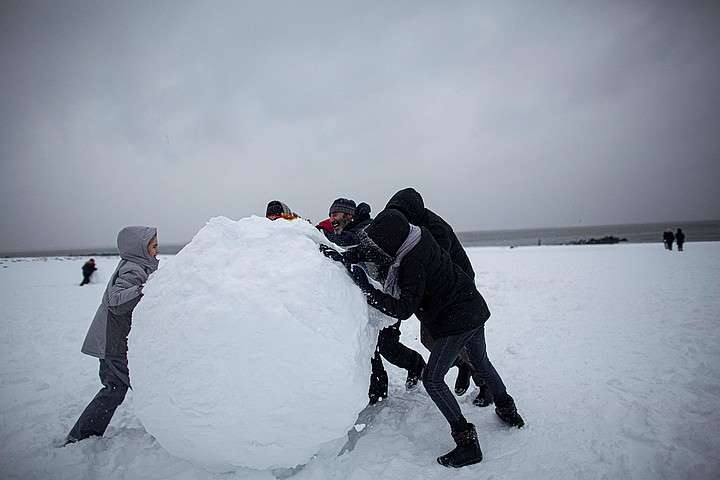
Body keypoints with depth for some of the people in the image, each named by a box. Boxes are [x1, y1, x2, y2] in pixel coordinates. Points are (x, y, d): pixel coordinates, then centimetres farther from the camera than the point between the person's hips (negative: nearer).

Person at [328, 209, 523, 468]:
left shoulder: (414, 263, -31)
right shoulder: (416, 236, -4)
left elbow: (403, 309, -27)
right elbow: (368, 249, 4)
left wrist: (366, 288, -29)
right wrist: (344, 257, -11)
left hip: (456, 320, -10)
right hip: (474, 309, 10)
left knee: (432, 379, -2)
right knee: (480, 362, 28)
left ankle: (467, 442, 2)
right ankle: (508, 410, 47)